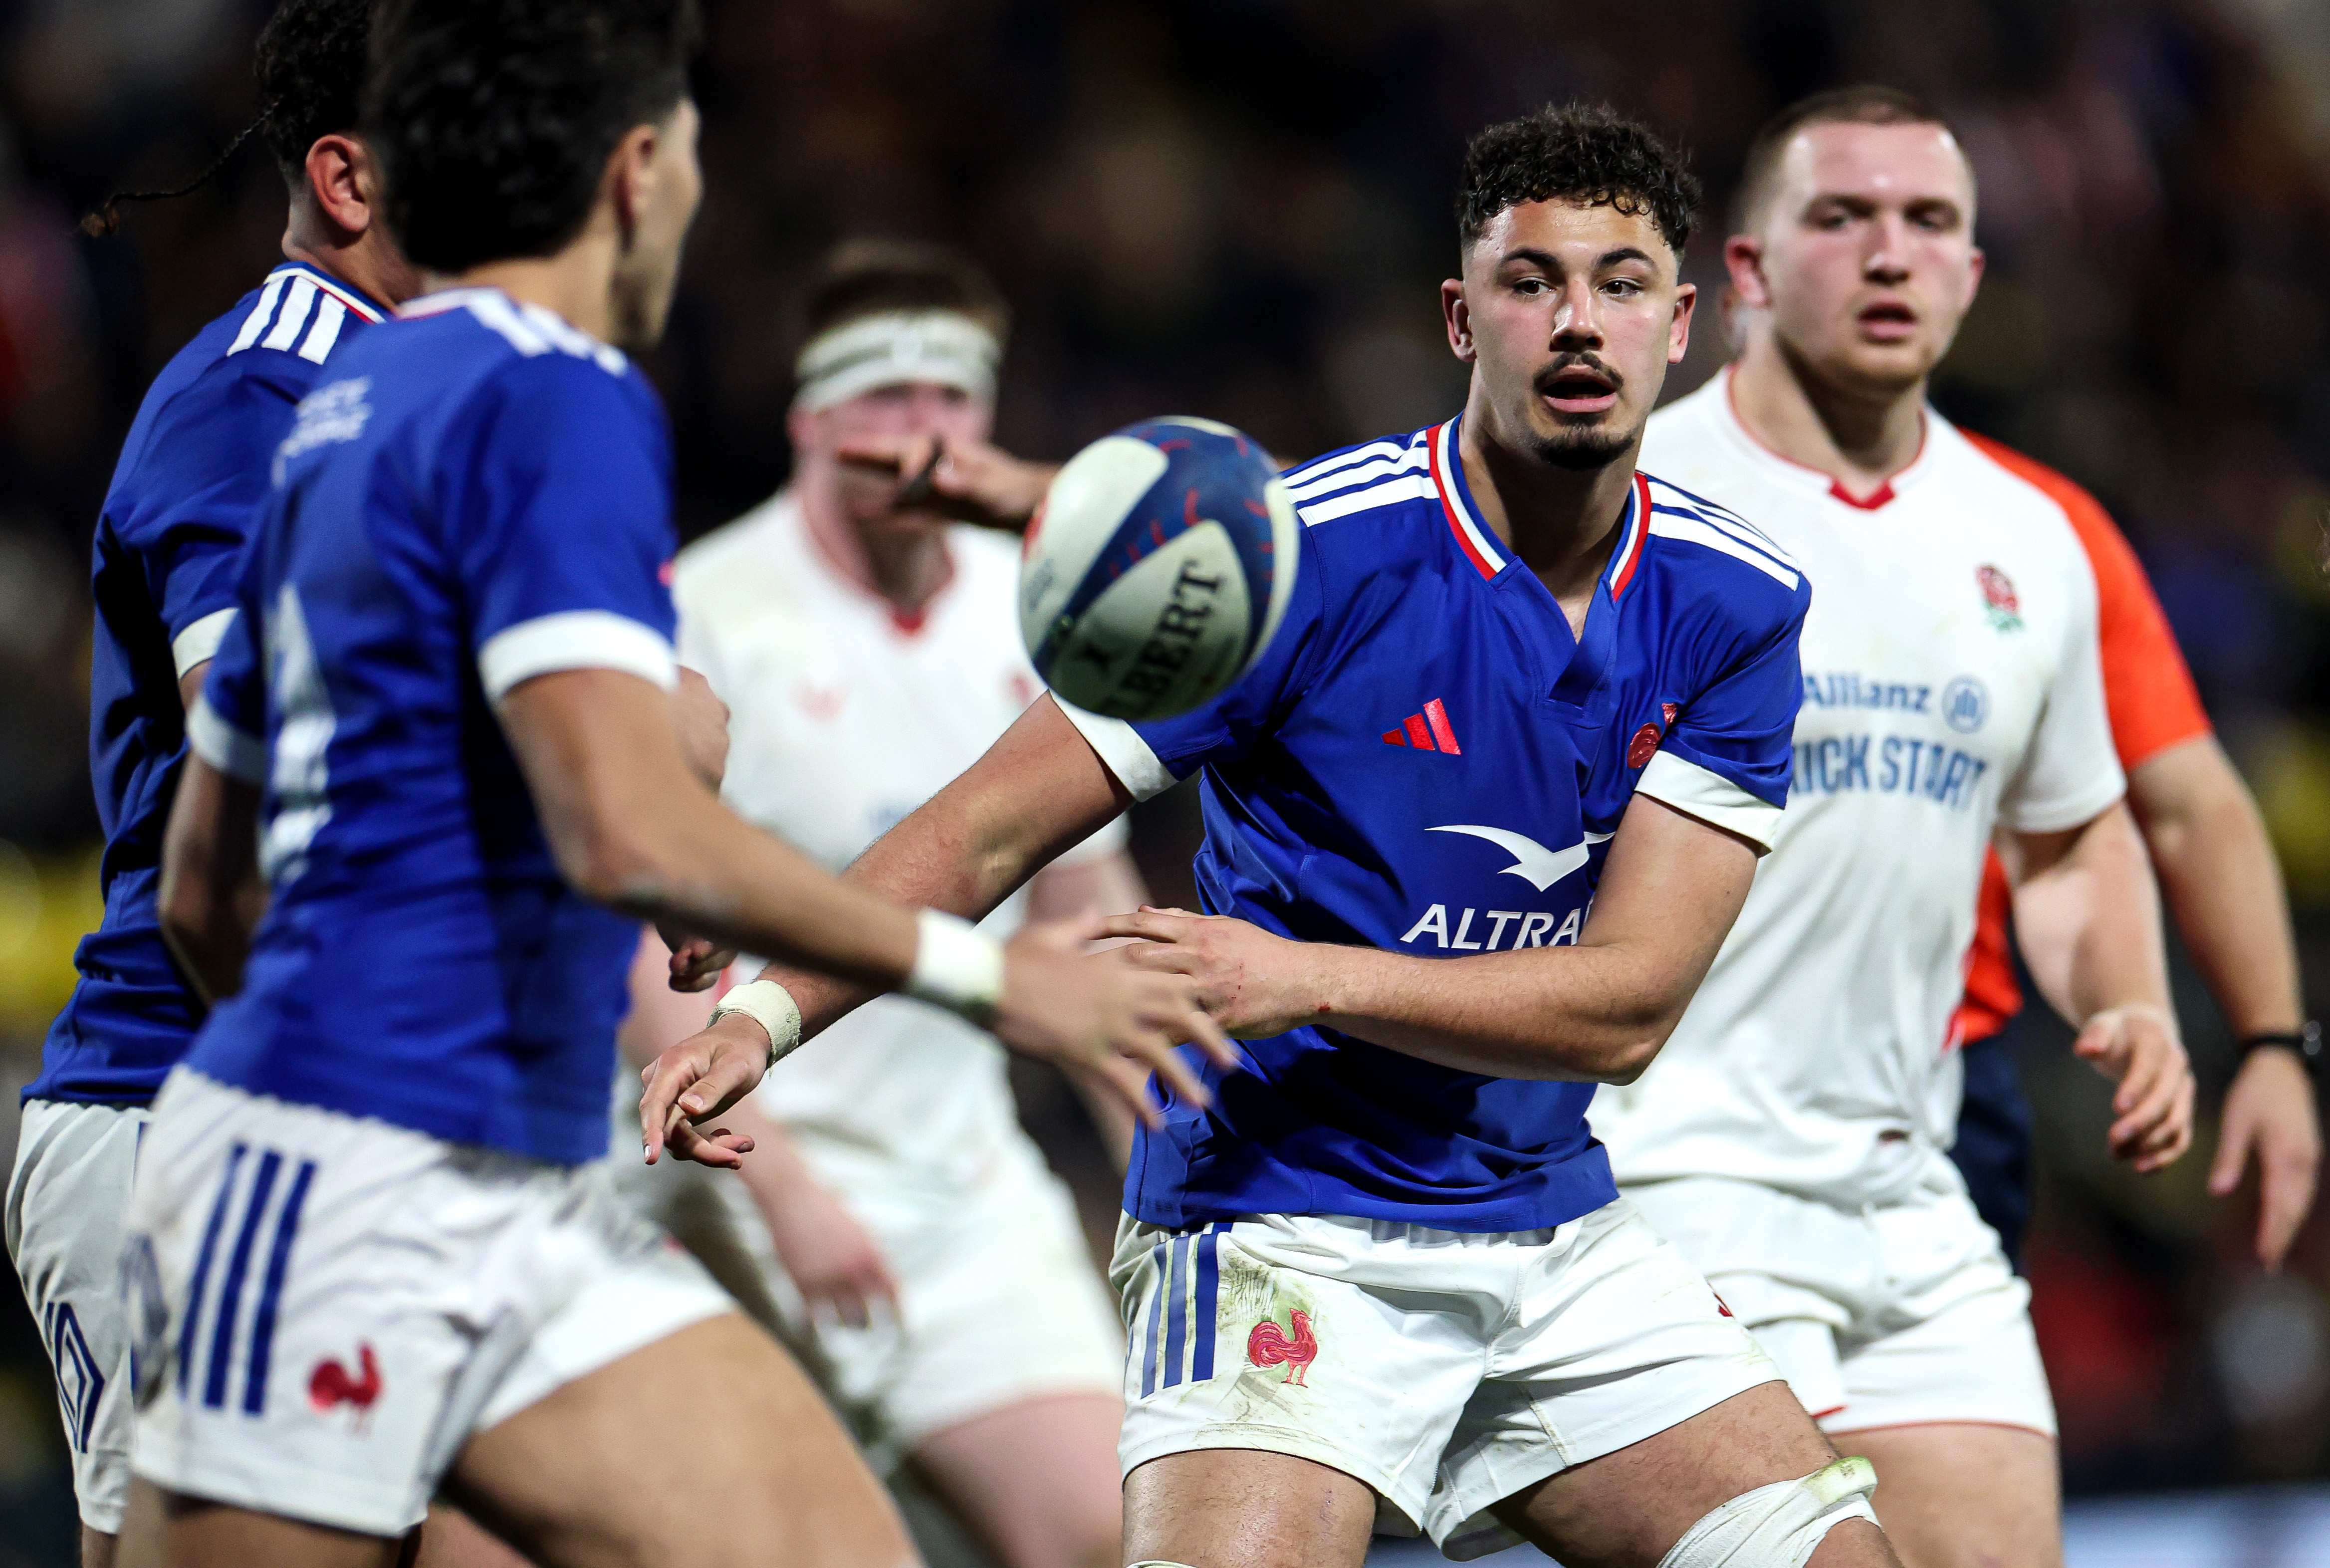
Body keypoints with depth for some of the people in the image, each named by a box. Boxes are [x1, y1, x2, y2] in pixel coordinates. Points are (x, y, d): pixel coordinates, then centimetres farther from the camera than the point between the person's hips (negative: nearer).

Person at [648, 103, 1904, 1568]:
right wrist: (768, 1009, -25)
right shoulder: (1299, 553, -13)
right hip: (1282, 1221, -5)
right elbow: (988, 832, -10)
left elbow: (1630, 1005, -8)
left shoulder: (1735, 606, -1)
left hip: (1553, 1224, 5)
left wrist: (1311, 977, -21)